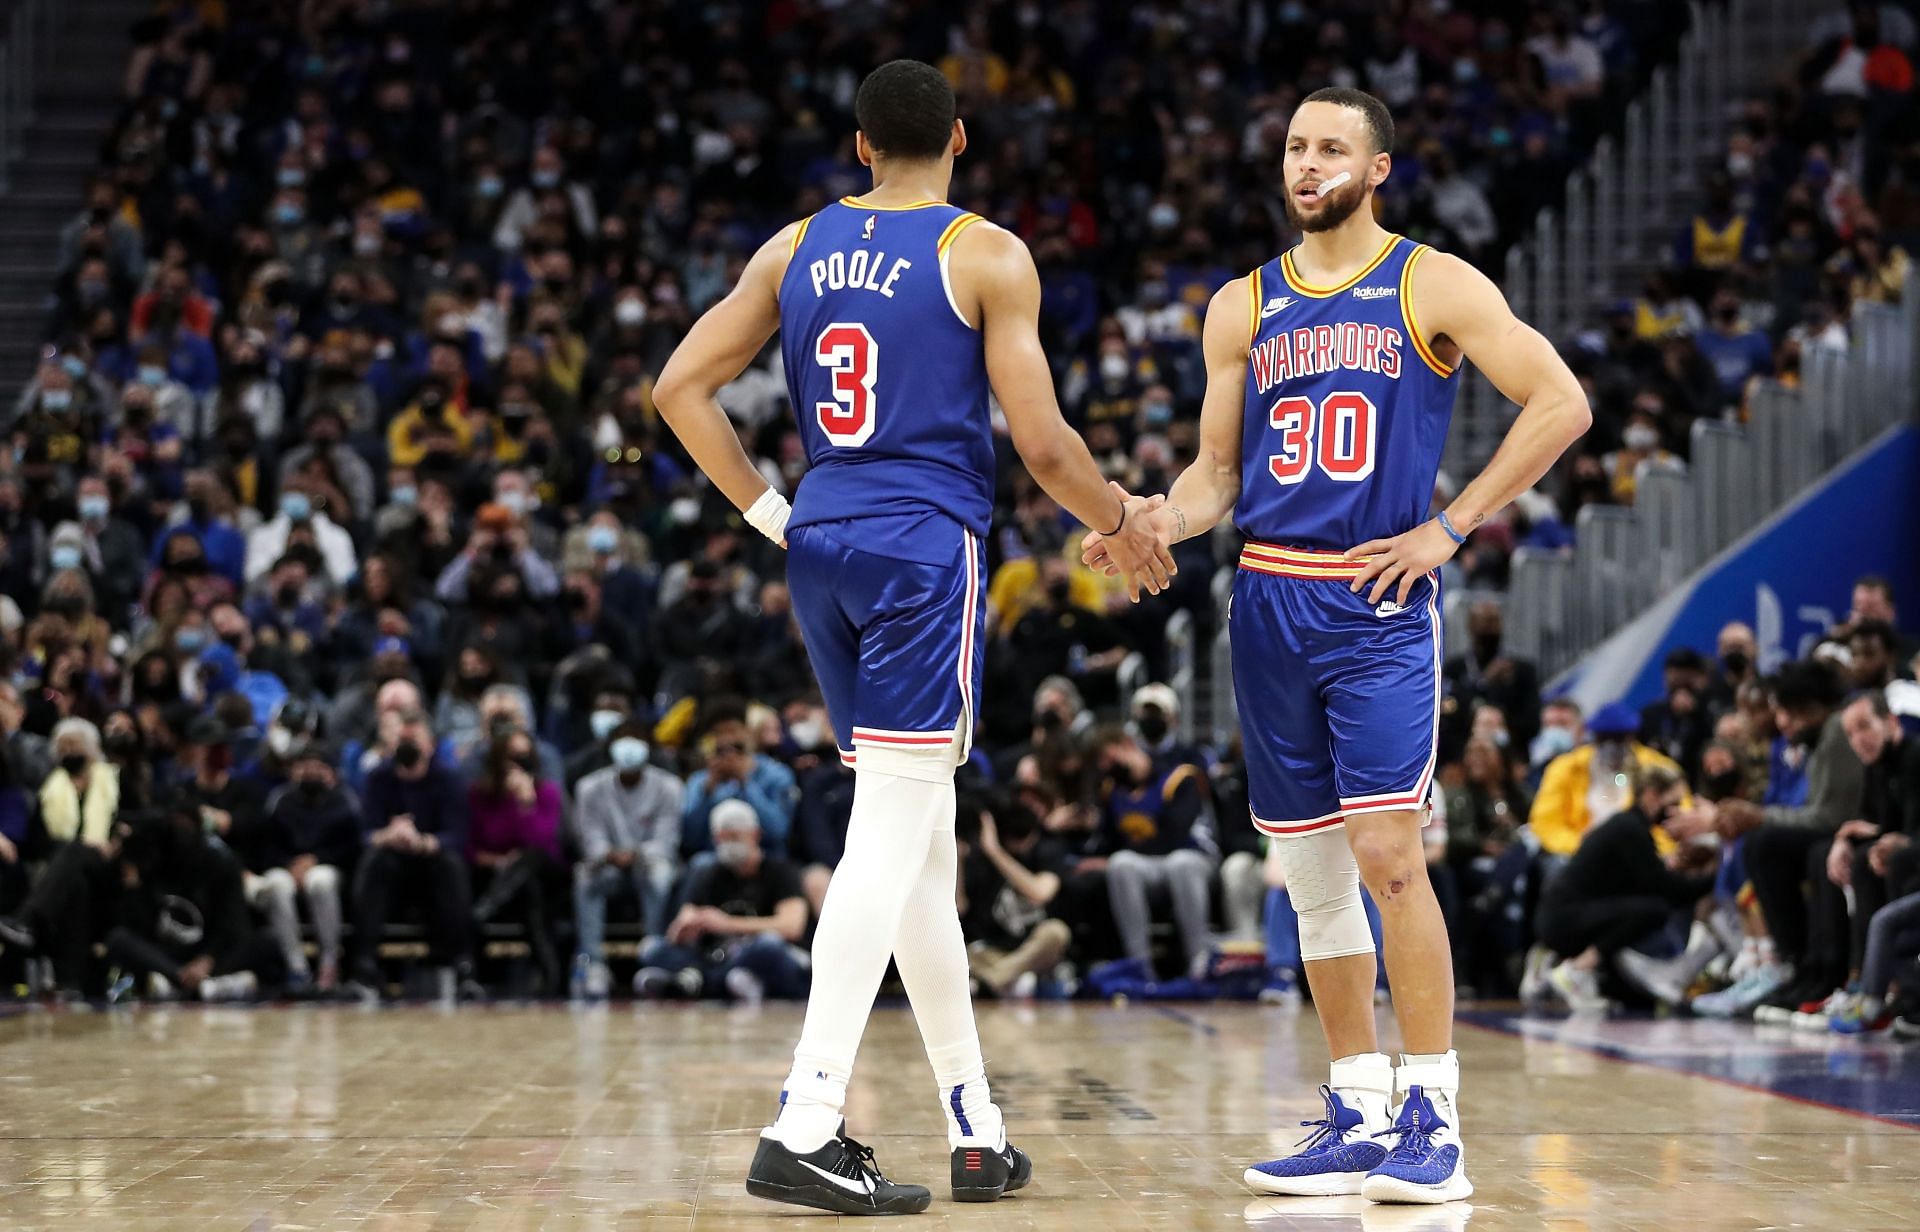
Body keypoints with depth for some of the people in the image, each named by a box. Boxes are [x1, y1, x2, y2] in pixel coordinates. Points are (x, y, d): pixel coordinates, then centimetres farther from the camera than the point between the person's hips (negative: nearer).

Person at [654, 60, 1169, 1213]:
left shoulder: (796, 247, 11)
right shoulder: (988, 256, -4)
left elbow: (680, 387, 8)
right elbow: (1043, 443, -7)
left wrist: (769, 512, 13)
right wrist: (1125, 523, 10)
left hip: (822, 544, 6)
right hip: (927, 547, -6)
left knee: (922, 835, 13)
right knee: (891, 833, -8)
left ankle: (977, 1128, 19)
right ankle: (805, 1130, -17)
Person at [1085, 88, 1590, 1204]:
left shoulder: (1434, 286, 0)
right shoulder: (1244, 306, 14)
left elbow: (1561, 405, -5)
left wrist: (1451, 528, -8)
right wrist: (1150, 524, -5)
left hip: (1380, 607, -5)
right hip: (1269, 605, 5)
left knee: (1387, 854, -15)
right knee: (1312, 874, 6)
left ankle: (1434, 1121, -8)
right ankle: (1361, 1117, 14)